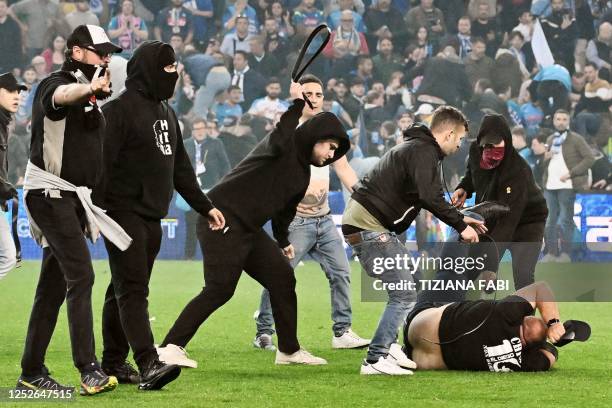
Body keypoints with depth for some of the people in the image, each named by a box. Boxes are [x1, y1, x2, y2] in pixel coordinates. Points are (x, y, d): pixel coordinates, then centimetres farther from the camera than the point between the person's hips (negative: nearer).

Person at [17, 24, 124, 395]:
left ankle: (32, 372, 15)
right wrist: (90, 87, -57)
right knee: (81, 275, -19)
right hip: (51, 193, -9)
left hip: (74, 198, 9)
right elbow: (62, 97, -38)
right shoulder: (55, 84, -11)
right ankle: (89, 369, -26)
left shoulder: (89, 97, 19)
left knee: (55, 286, 10)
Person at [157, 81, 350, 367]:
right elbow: (278, 142, -34)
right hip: (223, 220, -10)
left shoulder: (302, 173, 19)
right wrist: (296, 105, -28)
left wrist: (283, 241, 29)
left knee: (282, 277, 7)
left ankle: (289, 351, 18)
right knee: (219, 289, -17)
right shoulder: (287, 148, -8)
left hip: (249, 230, 10)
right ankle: (170, 348, -16)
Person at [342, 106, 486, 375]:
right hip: (368, 225, -11)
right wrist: (460, 226, -15)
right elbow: (431, 198, -23)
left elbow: (428, 198, 29)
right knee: (404, 295, -11)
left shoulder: (416, 148, 21)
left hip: (360, 219, 11)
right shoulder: (423, 152, -12)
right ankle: (375, 360, -11)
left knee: (407, 271, 24)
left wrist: (462, 218, 26)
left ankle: (387, 346, 22)